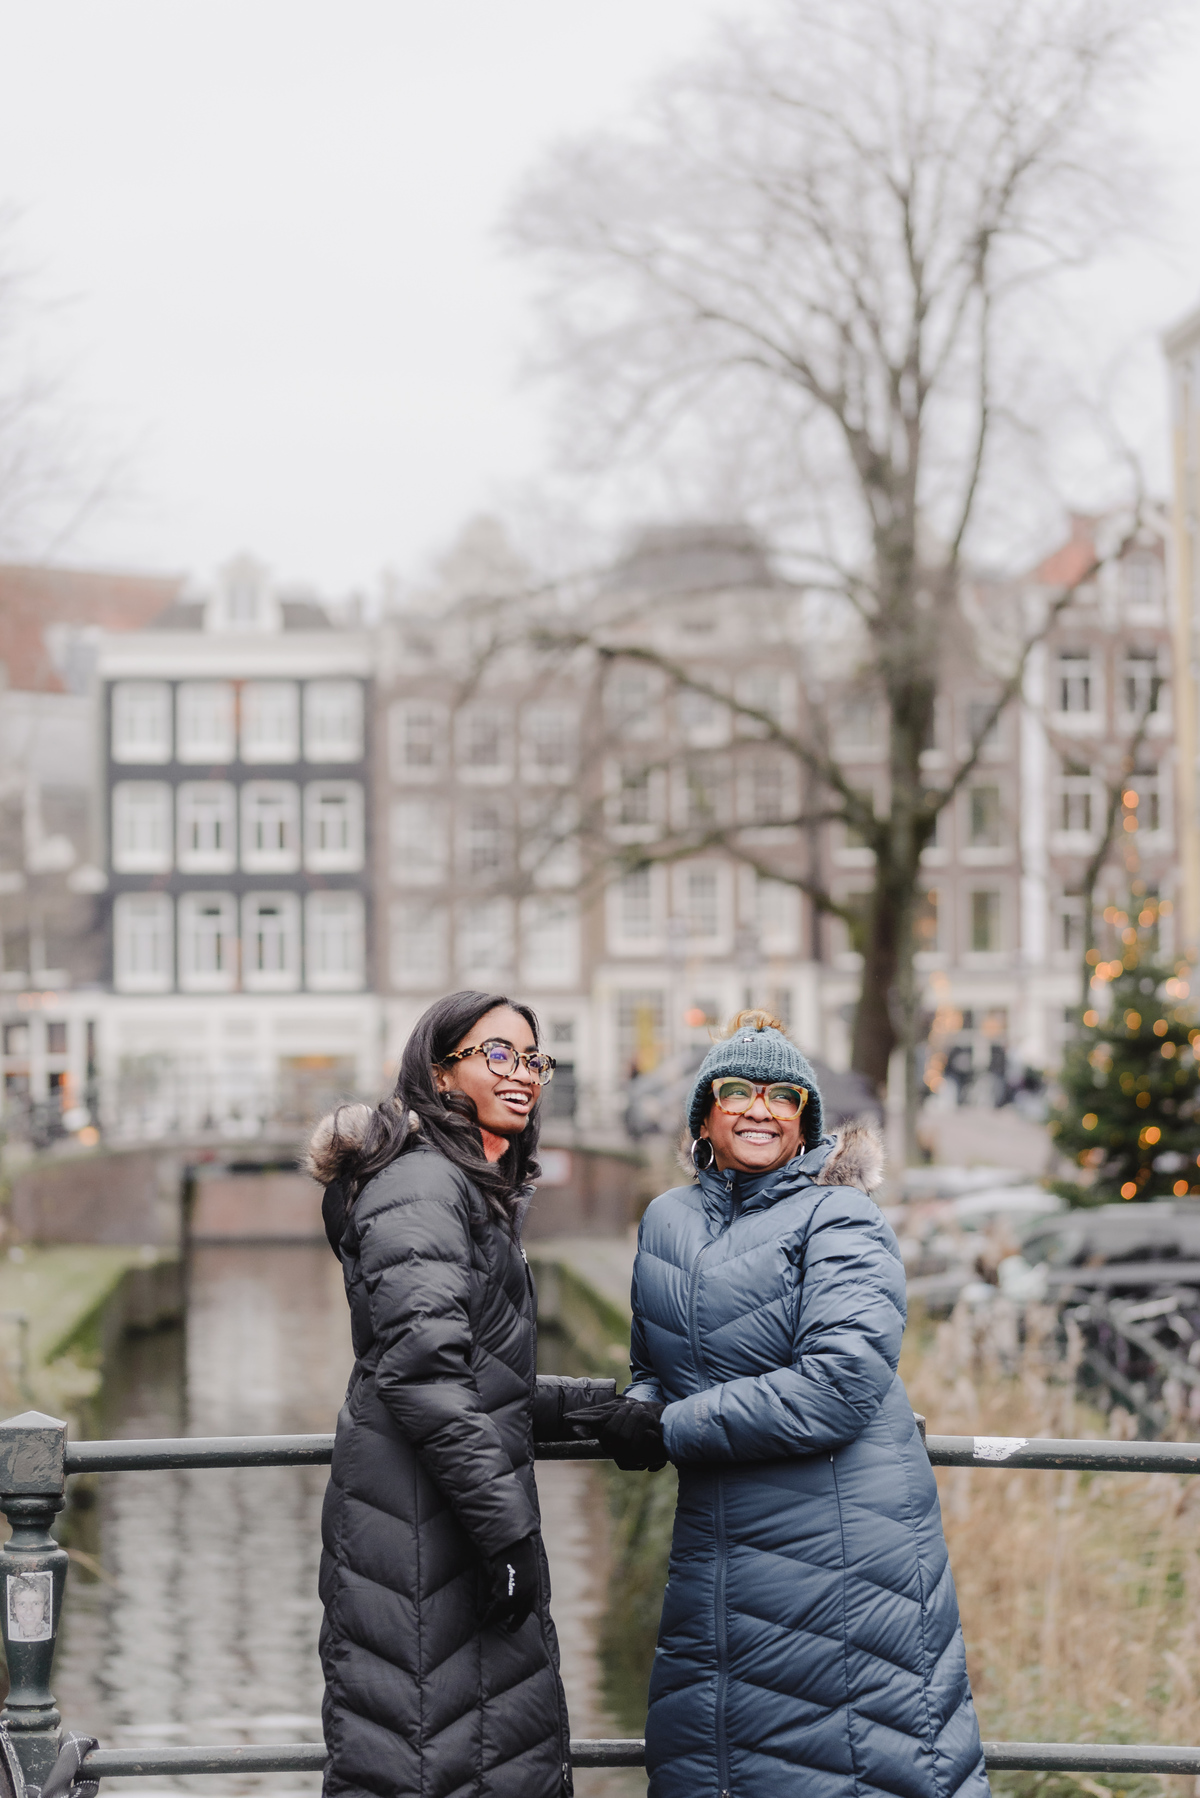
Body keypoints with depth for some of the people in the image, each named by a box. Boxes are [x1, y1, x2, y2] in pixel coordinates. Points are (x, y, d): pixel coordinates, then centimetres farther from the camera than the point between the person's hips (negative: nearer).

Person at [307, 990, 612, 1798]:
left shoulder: (478, 1190, 22)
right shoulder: (421, 1185, -11)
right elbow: (422, 1371, -21)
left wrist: (602, 1401, 20)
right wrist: (508, 1528, -22)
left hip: (461, 1518, 10)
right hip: (419, 1519, -10)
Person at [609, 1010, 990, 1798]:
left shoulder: (838, 1222, -8)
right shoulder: (667, 1221, 12)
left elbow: (839, 1384, -20)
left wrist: (673, 1428, -14)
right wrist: (640, 1407, 0)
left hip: (842, 1545, -6)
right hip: (716, 1546, 6)